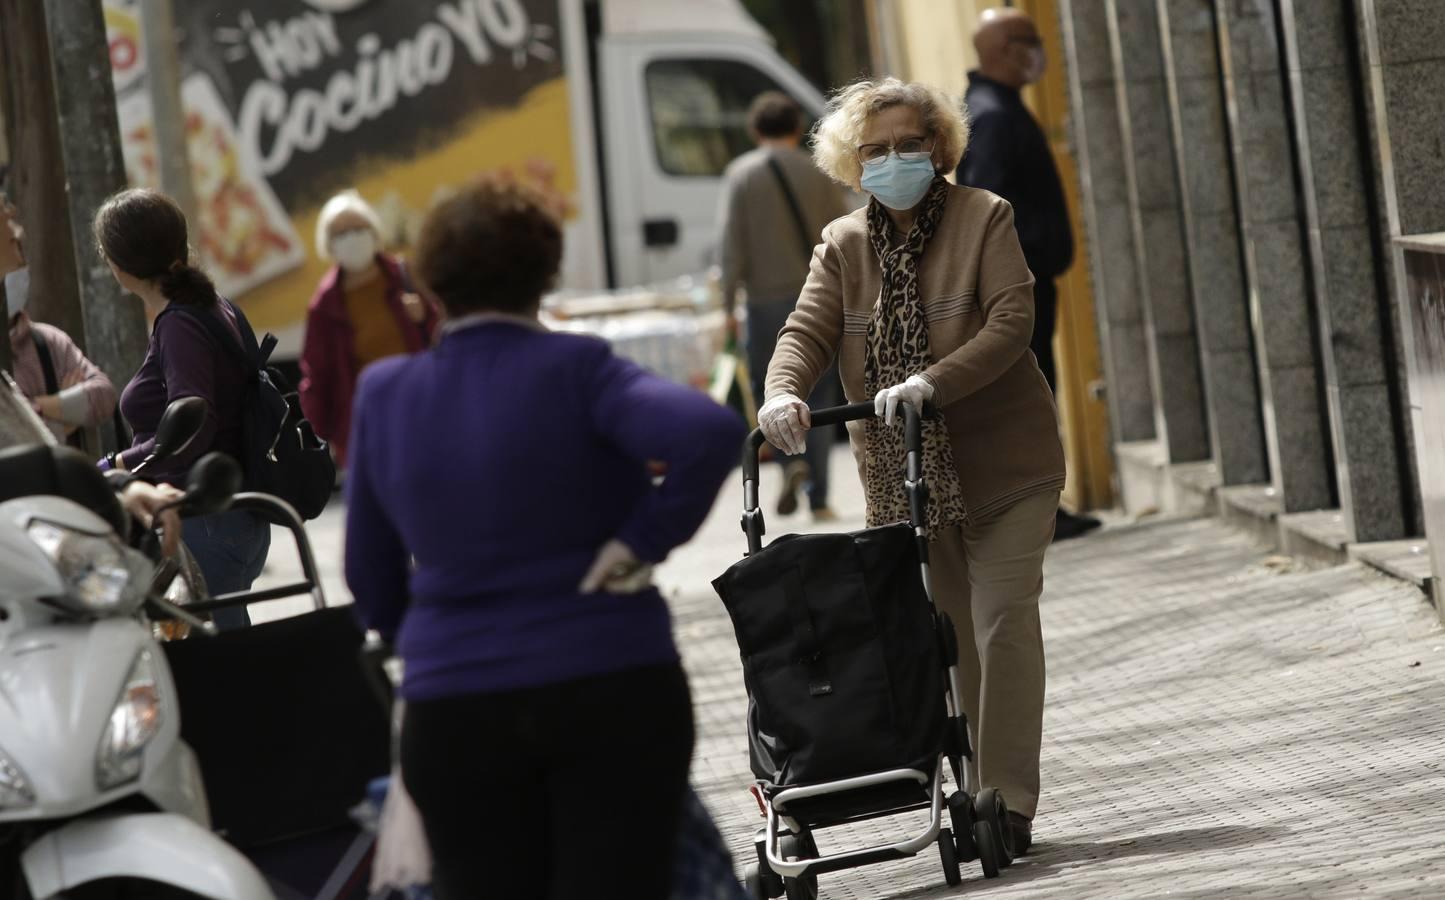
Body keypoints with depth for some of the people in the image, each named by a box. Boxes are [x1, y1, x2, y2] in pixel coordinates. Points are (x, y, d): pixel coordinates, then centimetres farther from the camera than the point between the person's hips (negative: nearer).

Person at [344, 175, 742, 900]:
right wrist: (642, 542, -13)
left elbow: (372, 578, 11)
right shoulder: (573, 370, -8)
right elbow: (710, 433, -24)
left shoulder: (381, 394, 3)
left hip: (453, 711, 3)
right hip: (613, 689, -3)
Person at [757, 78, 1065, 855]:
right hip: (904, 479, 3)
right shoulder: (842, 246, 7)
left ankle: (1008, 803, -8)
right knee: (950, 636, 5)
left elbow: (1012, 319, -16)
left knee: (1002, 622, -10)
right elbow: (806, 332, -4)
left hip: (1004, 468, -3)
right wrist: (783, 393, -27)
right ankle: (969, 795, 11)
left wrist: (934, 382, -30)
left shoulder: (984, 218, -4)